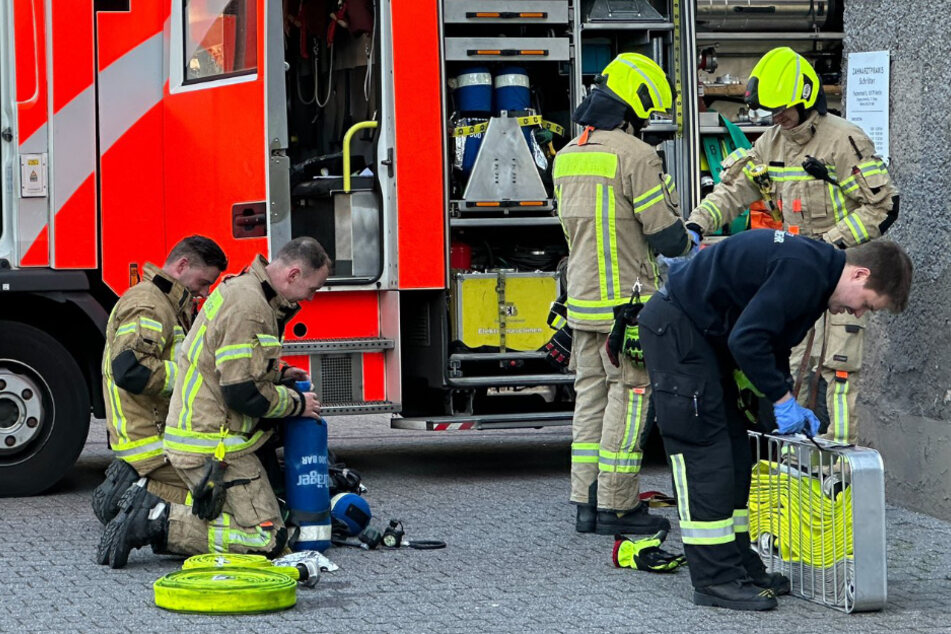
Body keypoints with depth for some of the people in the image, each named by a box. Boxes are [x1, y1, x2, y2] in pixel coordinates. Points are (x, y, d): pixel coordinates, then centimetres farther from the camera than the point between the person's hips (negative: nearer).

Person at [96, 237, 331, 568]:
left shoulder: (246, 291, 15)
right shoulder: (247, 307, -19)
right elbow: (243, 396, -22)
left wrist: (278, 377, 15)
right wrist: (297, 403, -7)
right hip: (213, 448, -11)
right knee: (267, 539, -13)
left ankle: (149, 510, 4)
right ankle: (160, 522, -15)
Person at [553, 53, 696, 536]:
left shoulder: (567, 156, 11)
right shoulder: (636, 156, -14)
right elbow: (667, 236, -14)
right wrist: (687, 243, 10)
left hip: (582, 299, 8)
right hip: (625, 305, -8)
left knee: (591, 394, 12)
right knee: (629, 397, -2)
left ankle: (586, 504, 14)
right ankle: (616, 507, 0)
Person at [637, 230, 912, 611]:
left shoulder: (816, 275, 9)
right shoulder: (803, 271, -23)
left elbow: (772, 343, 18)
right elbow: (748, 339, -27)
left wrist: (791, 406, 8)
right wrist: (782, 399, -17)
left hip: (704, 334, 11)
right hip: (675, 328, -11)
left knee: (734, 451, 12)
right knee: (705, 453, -10)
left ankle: (741, 566, 18)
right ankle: (715, 581, -8)